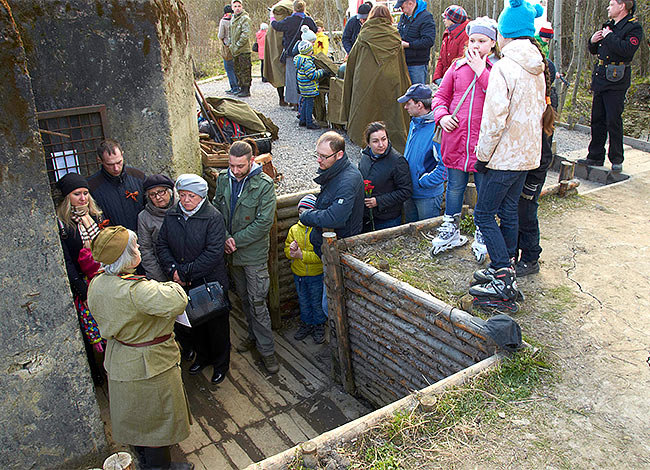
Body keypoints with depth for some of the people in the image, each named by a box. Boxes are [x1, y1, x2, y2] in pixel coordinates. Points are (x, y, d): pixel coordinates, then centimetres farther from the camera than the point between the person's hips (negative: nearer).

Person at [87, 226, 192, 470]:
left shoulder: (97, 284, -6)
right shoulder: (135, 290, -35)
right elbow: (176, 303, -45)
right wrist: (170, 286, -22)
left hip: (120, 364, 9)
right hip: (149, 366, -9)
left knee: (134, 416, 28)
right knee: (157, 418, 14)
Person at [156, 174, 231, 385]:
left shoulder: (213, 217, -15)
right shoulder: (171, 215, 1)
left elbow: (213, 253, -22)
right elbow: (161, 245, 3)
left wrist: (185, 273, -21)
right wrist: (172, 270, -13)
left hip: (211, 282, -5)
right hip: (183, 285, 5)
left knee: (217, 325, 10)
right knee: (193, 323, 21)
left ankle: (221, 363, 31)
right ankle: (203, 356, 44)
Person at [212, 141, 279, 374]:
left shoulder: (264, 184, -17)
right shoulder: (223, 179, 0)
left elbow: (264, 222, -19)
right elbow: (216, 210, 5)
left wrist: (236, 240, -16)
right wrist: (225, 237, -11)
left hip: (254, 253, -6)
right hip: (231, 253, 6)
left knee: (257, 302, -3)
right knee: (244, 298, 19)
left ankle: (267, 349, 9)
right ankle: (254, 336, 37)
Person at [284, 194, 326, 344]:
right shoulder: (294, 229, 0)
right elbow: (287, 251, 3)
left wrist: (301, 255, -27)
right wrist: (291, 250, -21)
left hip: (316, 274, -4)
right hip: (299, 274, 5)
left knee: (317, 302, 12)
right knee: (303, 302, 20)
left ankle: (319, 326, 31)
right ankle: (306, 324, 39)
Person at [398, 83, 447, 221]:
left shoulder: (437, 129, -22)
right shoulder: (414, 124, 7)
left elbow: (445, 166, -25)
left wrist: (423, 182, -19)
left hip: (428, 196, -8)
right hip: (410, 192, 8)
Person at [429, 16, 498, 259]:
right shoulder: (458, 66, 9)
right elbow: (441, 96, 15)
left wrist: (481, 70, -17)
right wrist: (442, 115, -4)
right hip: (456, 137, 3)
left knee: (485, 190, 7)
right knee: (454, 186, 14)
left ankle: (482, 235, 24)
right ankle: (451, 230, 31)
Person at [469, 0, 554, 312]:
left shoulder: (505, 67, -17)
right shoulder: (539, 68, 8)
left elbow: (495, 119, -21)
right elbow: (540, 109, 15)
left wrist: (483, 155, -10)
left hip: (505, 155, -8)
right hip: (528, 154, 9)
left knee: (484, 214, -2)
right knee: (509, 212, 17)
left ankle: (505, 285, -5)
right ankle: (503, 269, 27)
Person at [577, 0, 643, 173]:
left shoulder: (634, 27, -7)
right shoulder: (608, 26, 18)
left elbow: (626, 50, -24)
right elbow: (593, 51, 25)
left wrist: (609, 37, -15)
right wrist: (593, 40, 4)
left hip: (616, 82, -8)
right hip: (600, 79, 8)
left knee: (613, 121, -6)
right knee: (597, 119, 10)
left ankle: (617, 160, 5)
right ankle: (595, 157, 19)